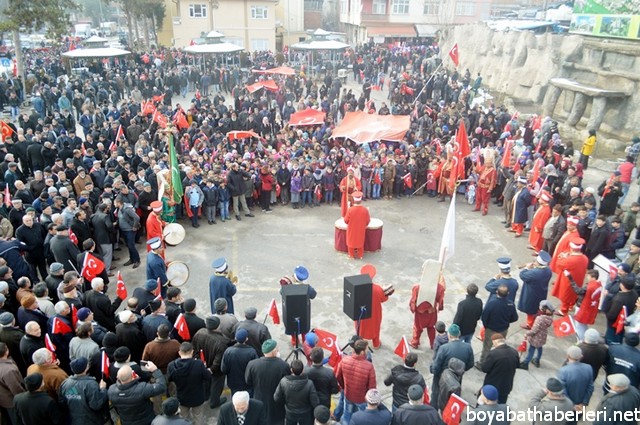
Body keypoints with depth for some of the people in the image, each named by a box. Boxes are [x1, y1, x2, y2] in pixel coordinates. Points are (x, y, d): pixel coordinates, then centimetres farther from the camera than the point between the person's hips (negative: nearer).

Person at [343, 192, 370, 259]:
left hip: (352, 230, -1)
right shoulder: (365, 209, -17)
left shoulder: (350, 209, -23)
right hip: (361, 230, 1)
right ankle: (359, 255, 31)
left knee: (352, 241, 19)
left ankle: (352, 255, 30)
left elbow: (346, 220, -12)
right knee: (360, 241, 21)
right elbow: (368, 221, -5)